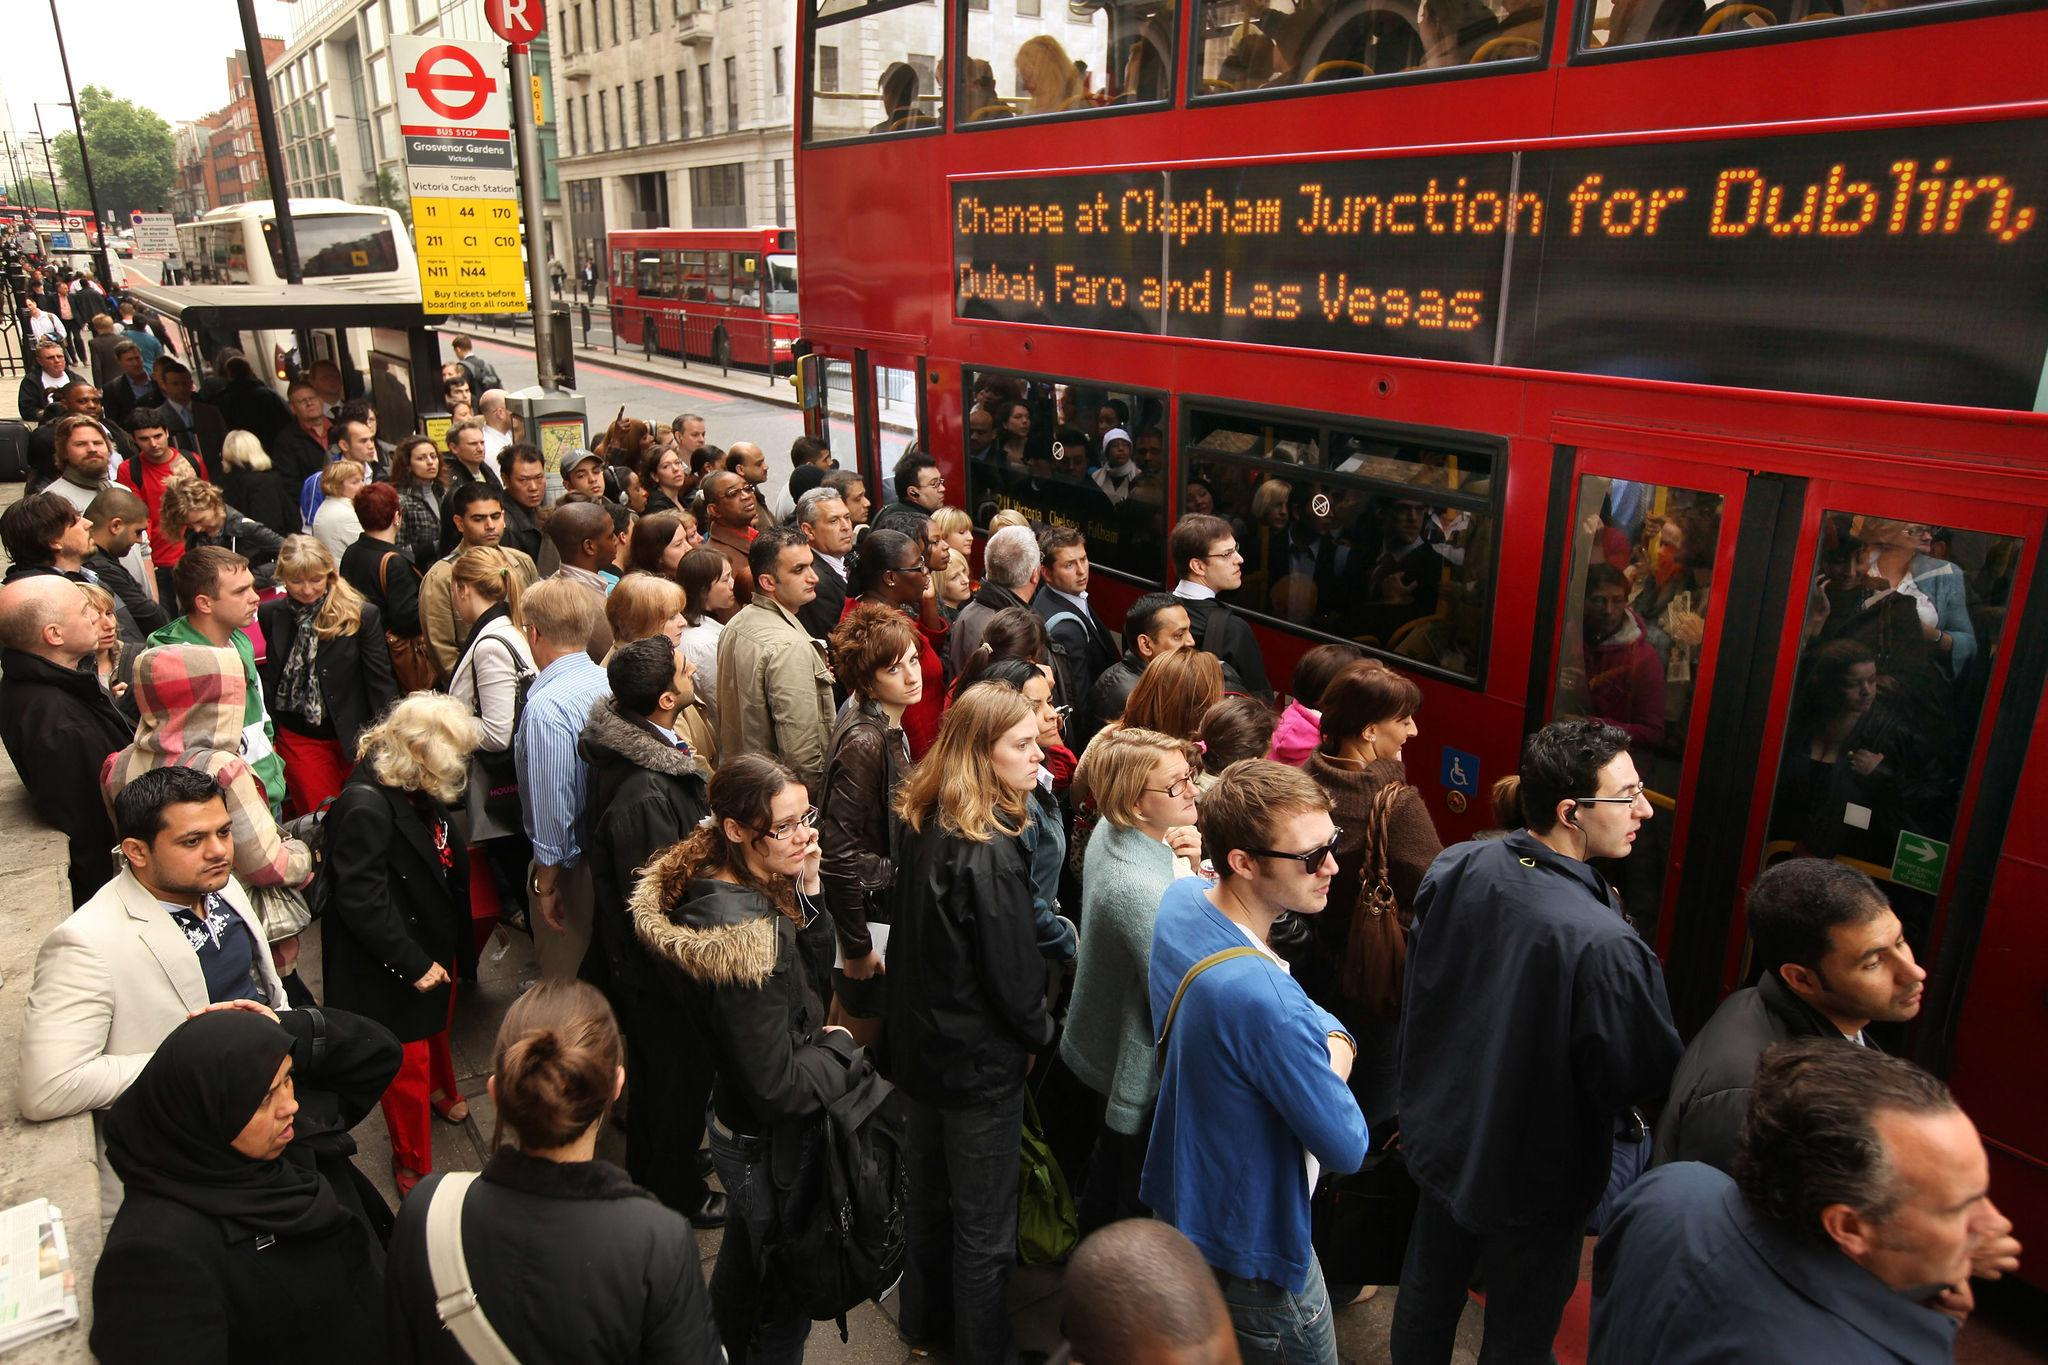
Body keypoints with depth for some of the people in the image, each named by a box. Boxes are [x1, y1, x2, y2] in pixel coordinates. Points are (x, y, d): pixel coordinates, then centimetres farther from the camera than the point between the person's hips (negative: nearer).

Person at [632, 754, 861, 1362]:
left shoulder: (718, 886, -7)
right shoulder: (743, 931, -34)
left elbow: (806, 978, 6)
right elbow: (779, 1087, -30)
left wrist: (807, 888, -10)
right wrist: (839, 1045, -11)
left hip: (735, 1125, 9)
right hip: (776, 1149, -9)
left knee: (744, 1266, 32)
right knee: (785, 1297, 16)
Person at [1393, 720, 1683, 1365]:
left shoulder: (1453, 869, -16)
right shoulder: (1606, 945, -36)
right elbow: (1647, 1077, -22)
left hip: (1440, 1136, 5)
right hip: (1536, 1179, -5)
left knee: (1427, 1296, 27)